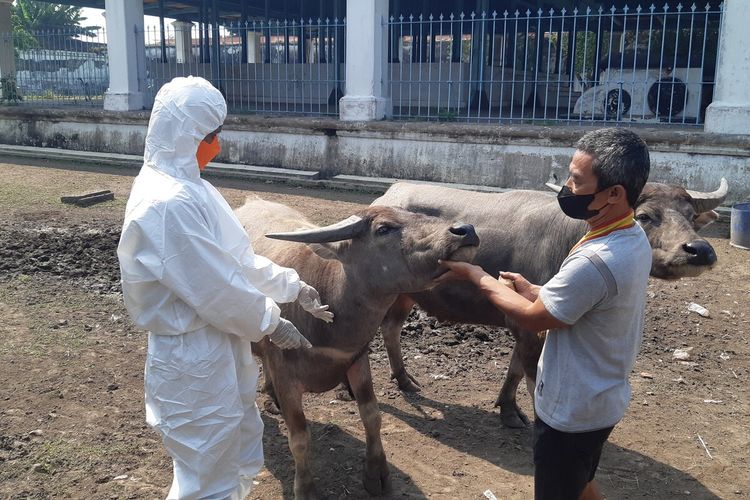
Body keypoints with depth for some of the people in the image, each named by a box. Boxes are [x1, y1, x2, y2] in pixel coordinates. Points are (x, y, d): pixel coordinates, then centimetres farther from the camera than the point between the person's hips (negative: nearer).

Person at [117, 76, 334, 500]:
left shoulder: (186, 186, 7)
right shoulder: (168, 203, -26)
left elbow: (238, 259, 14)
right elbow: (216, 288, -24)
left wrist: (294, 286, 13)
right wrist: (270, 323, -9)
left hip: (220, 351, 10)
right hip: (194, 360, -10)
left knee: (242, 465, 25)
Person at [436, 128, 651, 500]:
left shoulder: (594, 261, -34)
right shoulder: (633, 238, -4)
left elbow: (533, 318, -19)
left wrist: (479, 277, -8)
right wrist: (534, 290, 6)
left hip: (570, 409, -8)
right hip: (600, 399, 9)